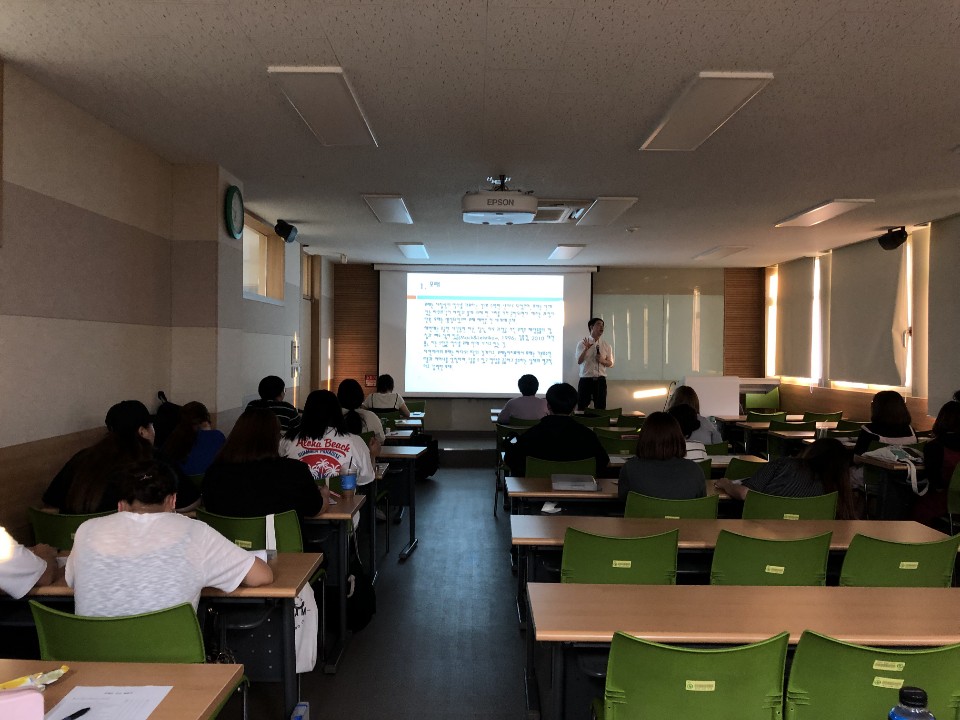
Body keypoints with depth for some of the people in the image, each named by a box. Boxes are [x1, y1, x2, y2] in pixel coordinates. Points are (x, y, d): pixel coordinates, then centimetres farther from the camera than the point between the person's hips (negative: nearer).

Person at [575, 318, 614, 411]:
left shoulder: (606, 345, 8)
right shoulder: (582, 343, -1)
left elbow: (611, 363, 10)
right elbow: (579, 361, -12)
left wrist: (602, 360, -11)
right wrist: (586, 349, -26)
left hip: (600, 380, 3)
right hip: (585, 380, -3)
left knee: (601, 408, 5)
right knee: (582, 408, 2)